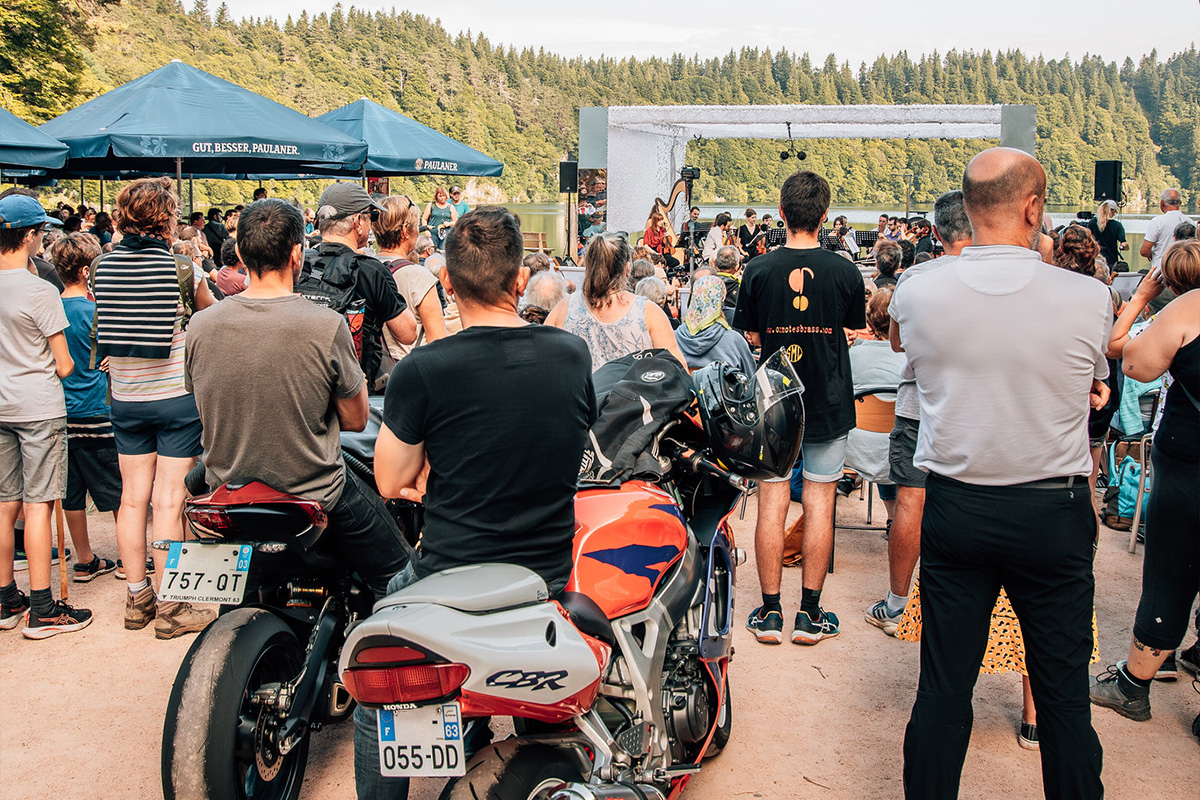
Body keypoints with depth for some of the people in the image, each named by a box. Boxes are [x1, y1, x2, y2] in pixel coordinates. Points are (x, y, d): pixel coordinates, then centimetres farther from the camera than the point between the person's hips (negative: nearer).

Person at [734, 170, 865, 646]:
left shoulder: (759, 270, -7)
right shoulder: (845, 272, -8)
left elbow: (751, 336, 2)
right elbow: (854, 333, 6)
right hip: (828, 404, 0)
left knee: (772, 504, 6)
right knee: (819, 505, 6)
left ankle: (770, 612, 12)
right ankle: (810, 614, 13)